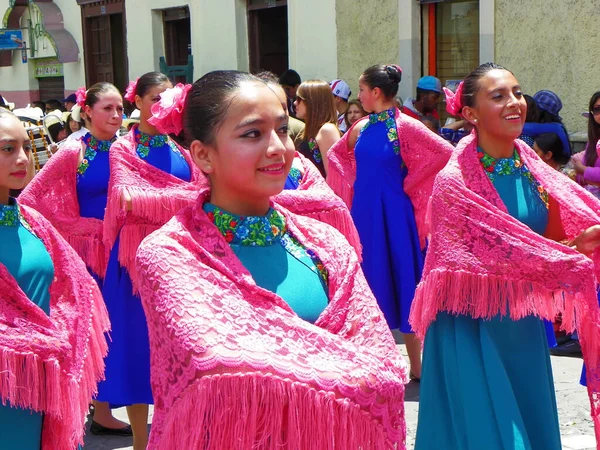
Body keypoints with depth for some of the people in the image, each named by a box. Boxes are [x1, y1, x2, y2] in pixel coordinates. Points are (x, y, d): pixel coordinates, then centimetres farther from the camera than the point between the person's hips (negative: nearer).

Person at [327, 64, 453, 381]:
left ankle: (416, 365, 11)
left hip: (393, 213, -6)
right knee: (369, 283, 10)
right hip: (364, 211, 6)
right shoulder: (362, 127, 8)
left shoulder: (403, 126, -11)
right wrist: (356, 182, 9)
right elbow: (336, 154, 25)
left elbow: (445, 152, -20)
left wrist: (410, 182, -14)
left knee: (401, 283, 1)